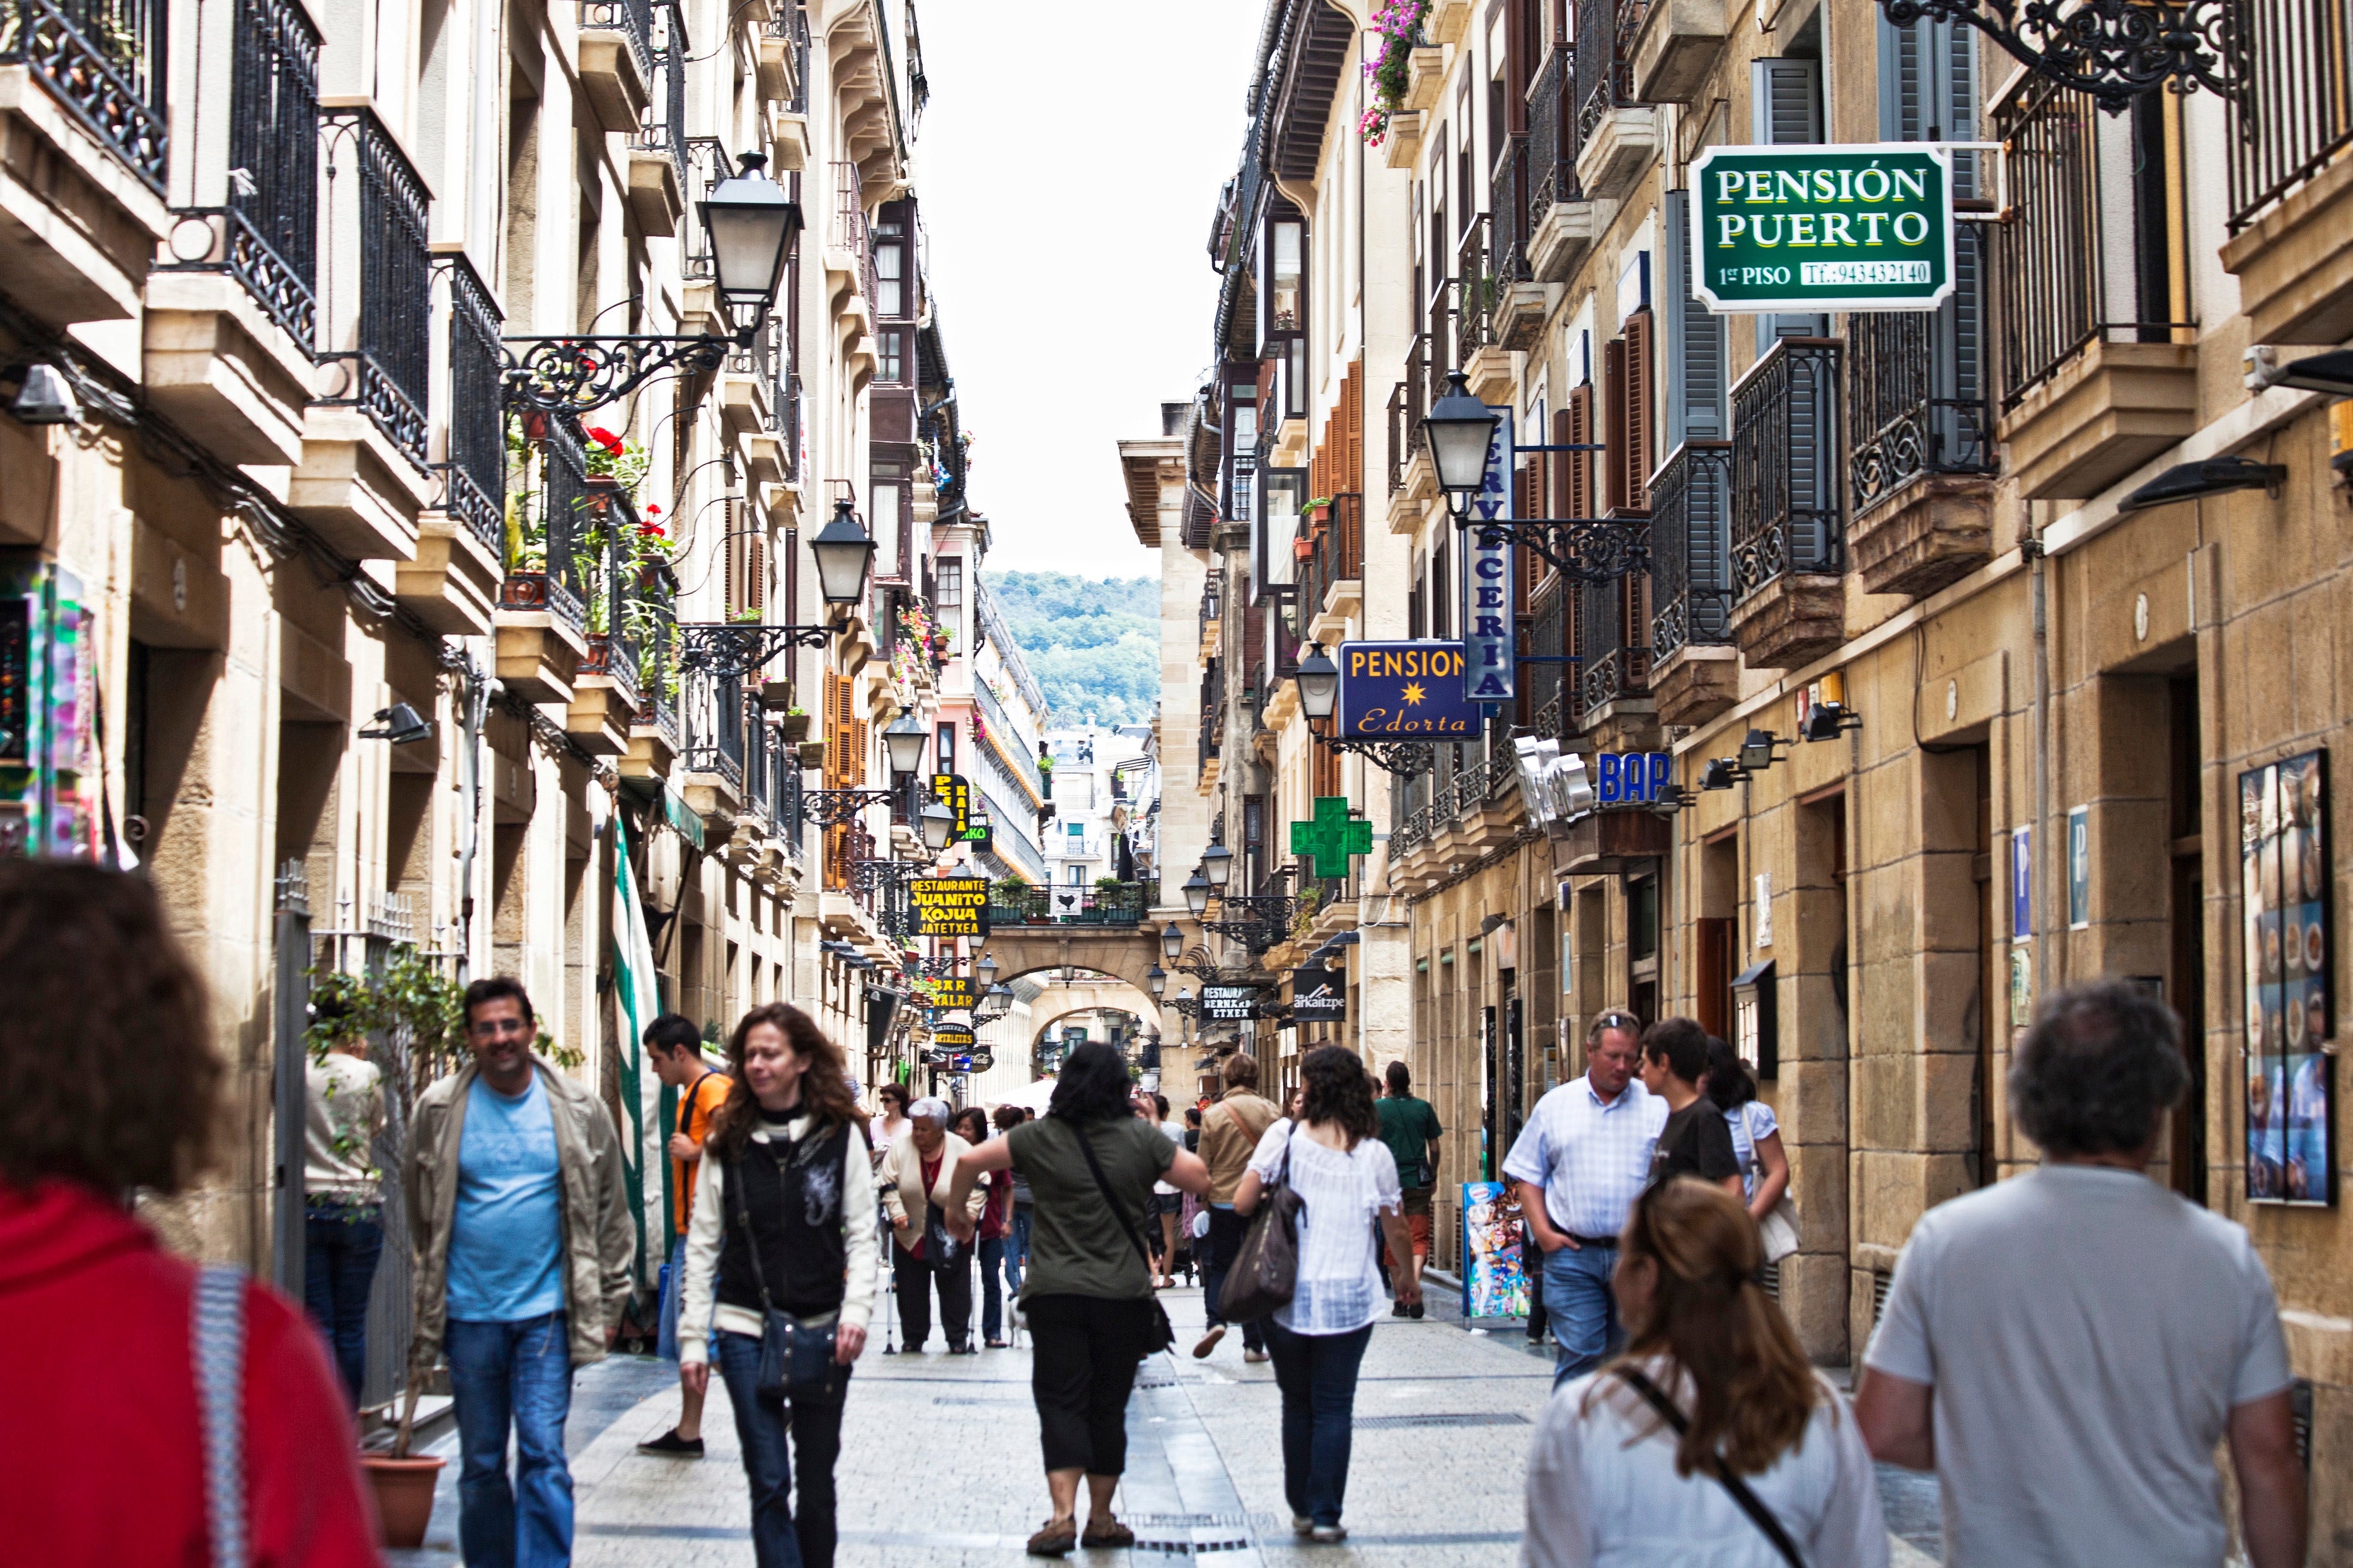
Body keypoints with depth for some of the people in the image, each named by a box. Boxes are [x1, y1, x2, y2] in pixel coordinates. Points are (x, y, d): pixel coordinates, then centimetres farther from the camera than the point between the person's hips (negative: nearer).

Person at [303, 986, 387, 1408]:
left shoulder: (298, 1072, -4)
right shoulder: (367, 1074, -5)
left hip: (307, 1204, 0)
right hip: (359, 1207, 0)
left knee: (317, 1324, 3)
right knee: (352, 1325, 8)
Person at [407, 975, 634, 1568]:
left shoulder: (578, 1109, 0)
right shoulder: (439, 1110, 1)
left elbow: (611, 1212, 6)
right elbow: (419, 1209, 10)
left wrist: (607, 1305, 4)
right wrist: (429, 1302, 11)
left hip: (547, 1312, -1)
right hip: (470, 1313, 2)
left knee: (544, 1457, -8)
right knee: (480, 1464, 10)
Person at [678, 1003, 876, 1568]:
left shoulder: (840, 1135, 0)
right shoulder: (726, 1143, 2)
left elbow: (862, 1235, 2)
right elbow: (702, 1245, 3)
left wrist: (856, 1311, -11)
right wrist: (693, 1340, -1)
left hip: (822, 1327, 0)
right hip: (745, 1326, 0)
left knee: (816, 1478, 7)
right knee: (768, 1480, -2)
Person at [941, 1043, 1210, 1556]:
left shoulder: (1041, 1136, -2)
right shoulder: (1141, 1139, -2)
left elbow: (971, 1160, -3)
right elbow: (1200, 1177, 2)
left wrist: (956, 1208, 14)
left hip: (1056, 1292, -1)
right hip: (1124, 1296, 1)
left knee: (1060, 1403, 0)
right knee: (1108, 1407, 11)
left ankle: (1063, 1516, -15)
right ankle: (1100, 1518, 17)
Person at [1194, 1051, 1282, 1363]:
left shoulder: (1213, 1115, -4)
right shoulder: (1268, 1111, -5)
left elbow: (1203, 1164, 1)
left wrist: (1204, 1196, 15)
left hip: (1223, 1200, 0)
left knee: (1219, 1264, 16)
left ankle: (1215, 1320, -7)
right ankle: (1254, 1344, 7)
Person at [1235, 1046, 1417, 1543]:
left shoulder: (1285, 1136, -5)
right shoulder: (1375, 1153, -3)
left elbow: (1242, 1203, -8)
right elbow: (1396, 1230, 5)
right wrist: (1408, 1277, 24)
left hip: (1287, 1297, 1)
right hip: (1349, 1298, 0)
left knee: (1297, 1405, 15)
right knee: (1334, 1408, 7)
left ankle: (1301, 1508, 21)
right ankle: (1325, 1514, 5)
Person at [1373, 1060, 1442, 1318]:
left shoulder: (1377, 1108, -4)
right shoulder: (1423, 1108, 1)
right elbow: (1434, 1147, 6)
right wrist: (1433, 1177, 19)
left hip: (1389, 1183, 0)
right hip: (1418, 1181, 1)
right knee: (1419, 1238, 1)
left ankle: (1400, 1299, 12)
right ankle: (1415, 1285, -24)